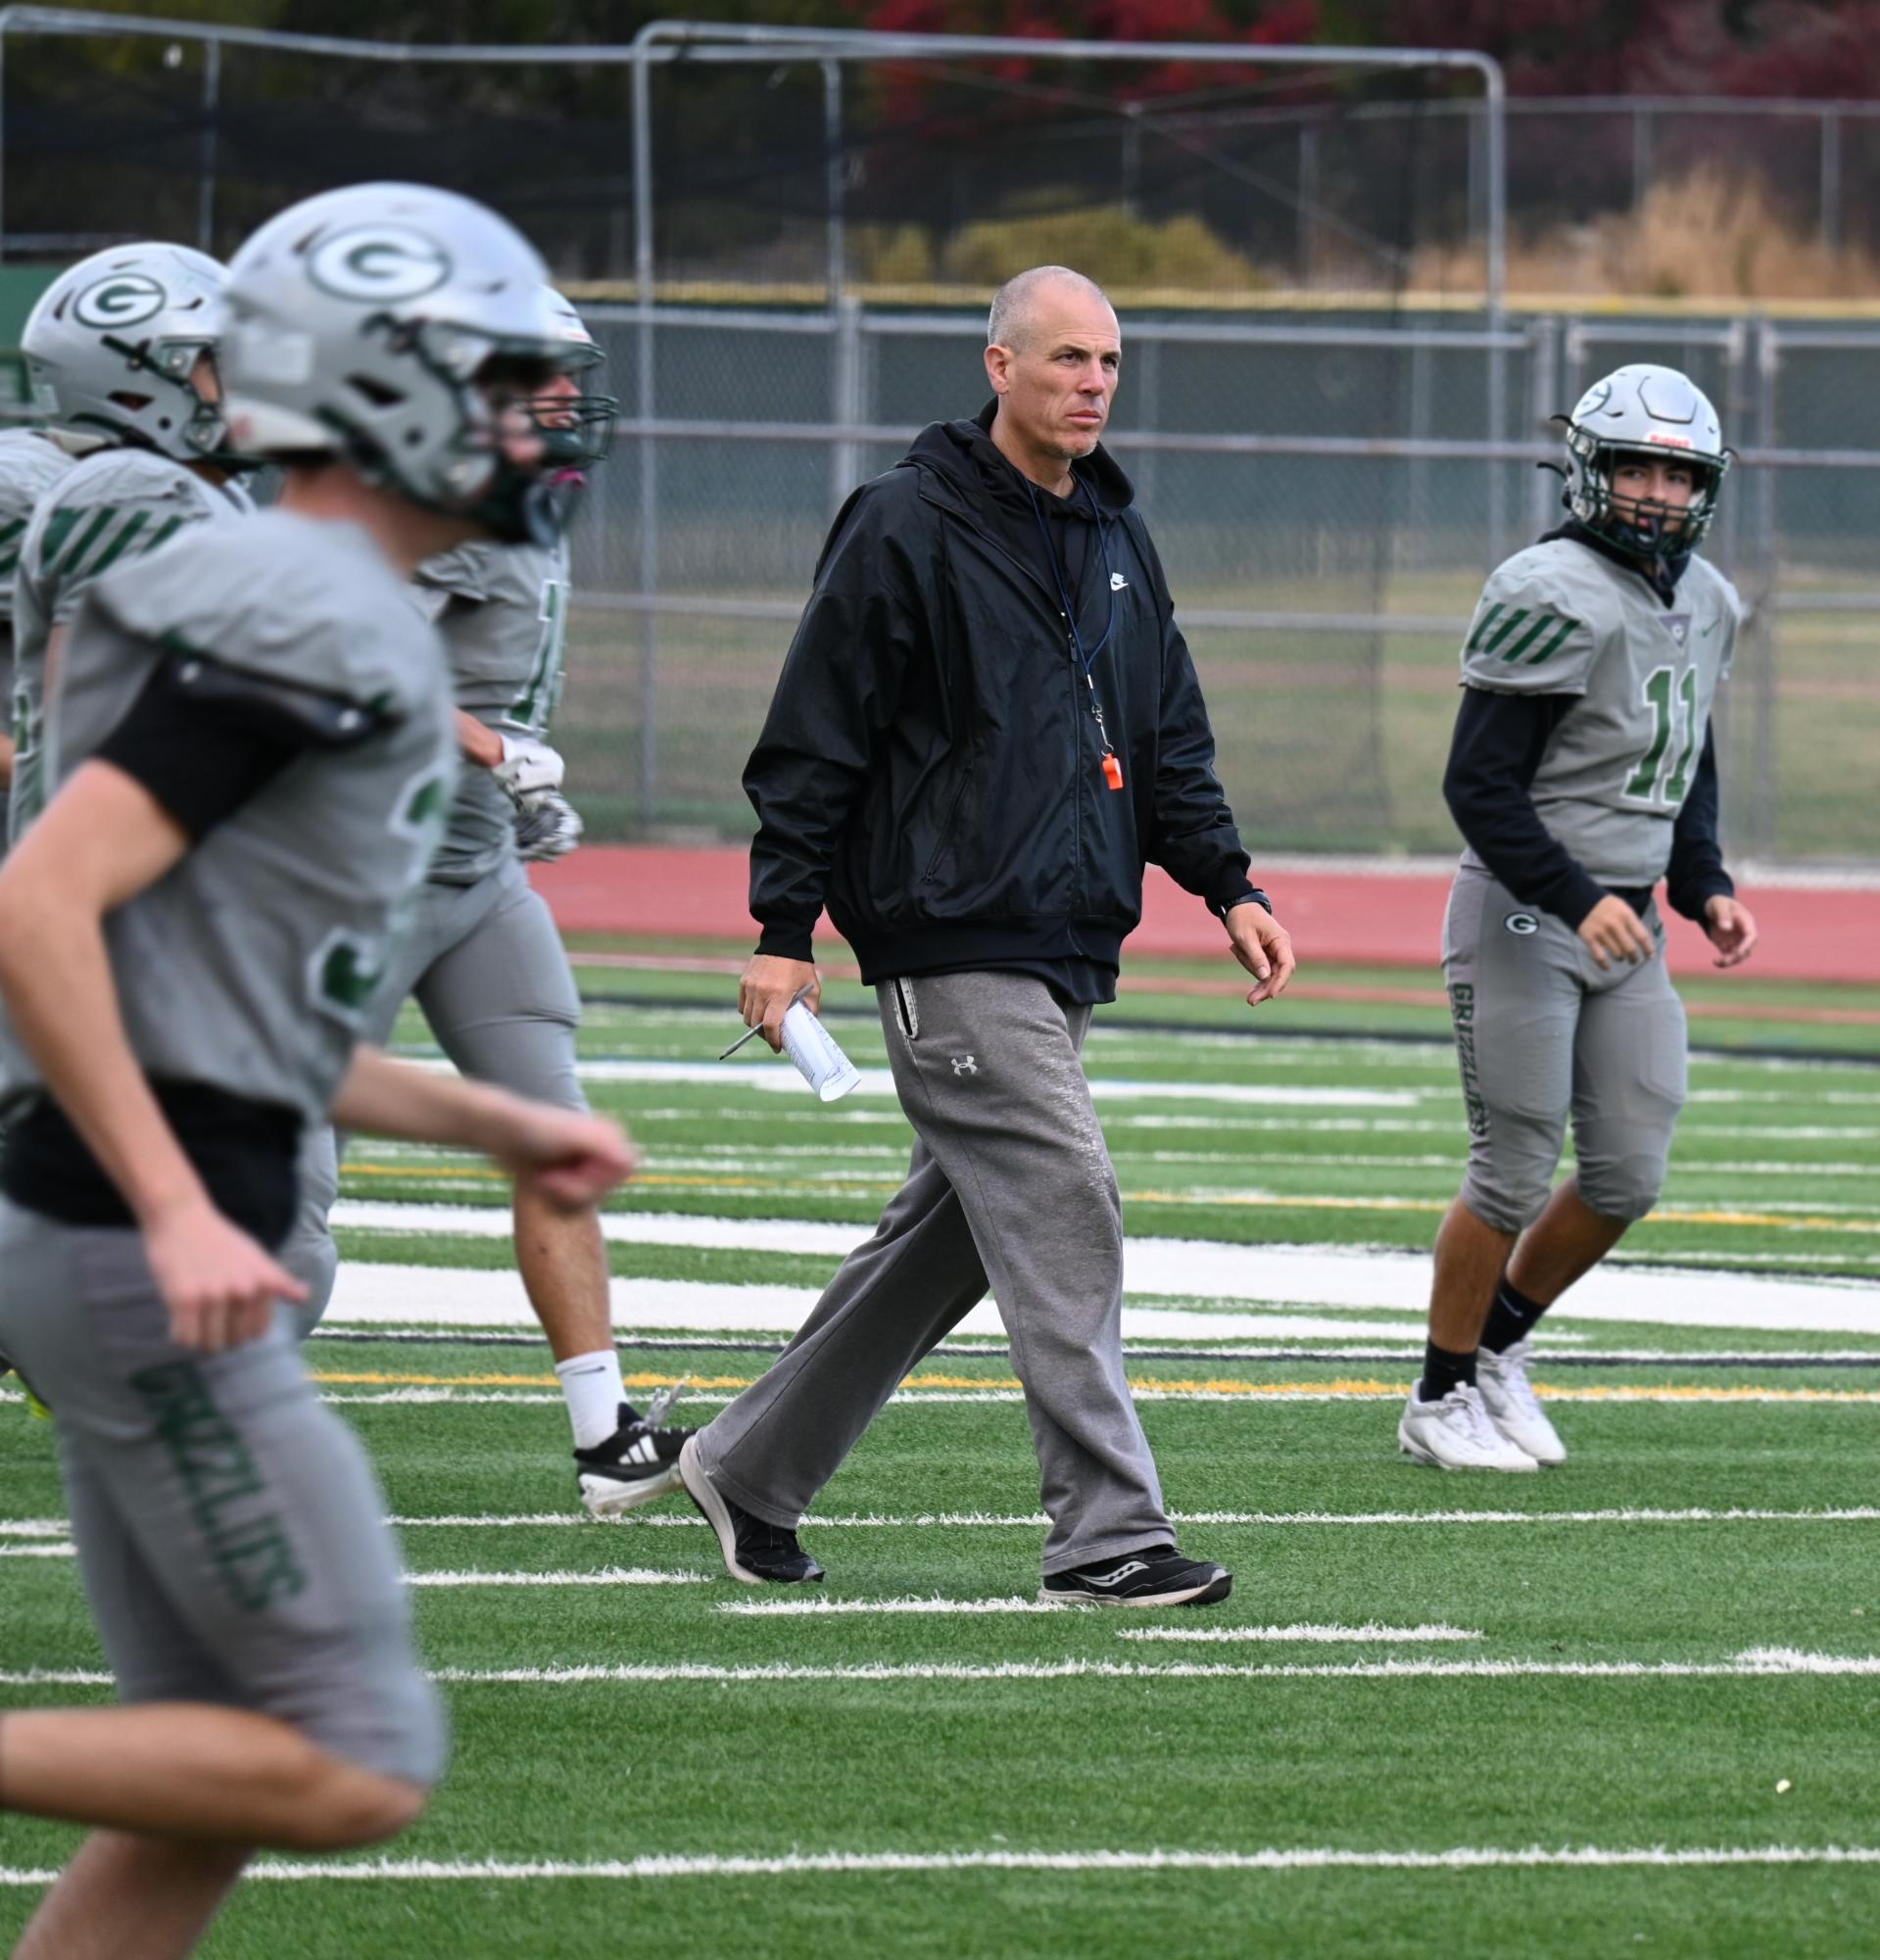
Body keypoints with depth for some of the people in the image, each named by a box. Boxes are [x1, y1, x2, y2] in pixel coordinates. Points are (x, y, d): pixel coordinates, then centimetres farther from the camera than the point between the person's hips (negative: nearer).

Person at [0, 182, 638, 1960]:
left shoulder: (287, 616, 18)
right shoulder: (309, 628, -14)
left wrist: (494, 1127, 24)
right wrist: (178, 1213, -25)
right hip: (144, 1264, -10)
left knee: (208, 1795, 12)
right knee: (357, 1768, -8)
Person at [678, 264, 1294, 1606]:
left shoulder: (1117, 540, 16)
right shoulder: (908, 528, -7)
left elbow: (1170, 740, 23)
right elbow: (815, 739, -6)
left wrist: (1227, 886, 11)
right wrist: (786, 930, -9)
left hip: (1065, 947, 8)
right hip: (952, 945, -8)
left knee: (953, 1231, 12)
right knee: (1065, 1211, -13)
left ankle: (752, 1469, 24)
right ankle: (1108, 1535, -12)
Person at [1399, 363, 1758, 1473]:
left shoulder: (1707, 606, 10)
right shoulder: (1554, 598, -16)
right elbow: (1480, 784, -18)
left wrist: (1704, 887, 9)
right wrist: (1576, 899, -26)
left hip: (1627, 923, 8)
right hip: (1524, 914, -8)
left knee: (1628, 1176, 5)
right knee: (1516, 1173, -4)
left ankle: (1499, 1351, 26)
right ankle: (1441, 1401, 12)